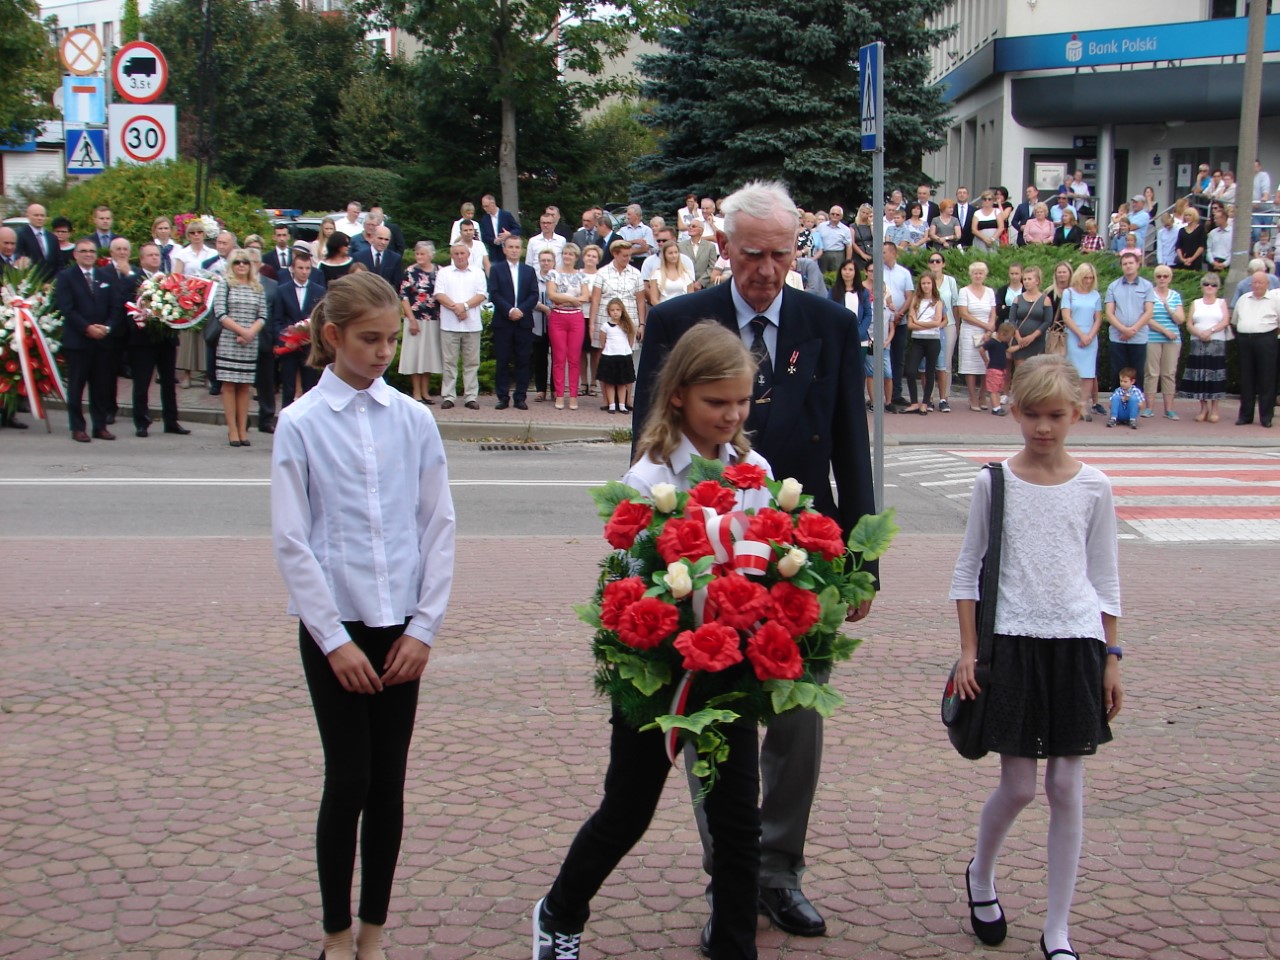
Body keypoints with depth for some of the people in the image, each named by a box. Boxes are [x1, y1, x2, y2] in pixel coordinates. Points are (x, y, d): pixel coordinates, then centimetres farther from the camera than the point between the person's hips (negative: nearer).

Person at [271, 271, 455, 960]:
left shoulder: (413, 419, 2)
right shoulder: (301, 424, -5)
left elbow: (439, 526, 4)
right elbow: (291, 542, -6)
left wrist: (423, 627, -2)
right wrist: (334, 640, -9)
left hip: (401, 627, 2)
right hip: (333, 627, -2)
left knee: (389, 783, 9)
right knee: (348, 781, 1)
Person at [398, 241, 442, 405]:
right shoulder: (410, 272, -4)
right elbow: (403, 296, -6)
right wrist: (412, 320, -11)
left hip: (434, 321, 3)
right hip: (416, 319, -3)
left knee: (429, 355, 8)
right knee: (415, 355, 0)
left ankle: (425, 392, 17)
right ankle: (416, 393, 7)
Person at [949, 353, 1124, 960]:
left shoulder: (1093, 486, 3)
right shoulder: (994, 482, 0)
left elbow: (1106, 578, 9)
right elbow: (968, 570, 3)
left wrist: (1110, 658, 5)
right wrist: (968, 651, -2)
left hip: (1077, 642, 1)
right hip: (1013, 641, -1)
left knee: (1066, 786, 3)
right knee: (1018, 786, 1)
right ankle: (980, 875, 32)